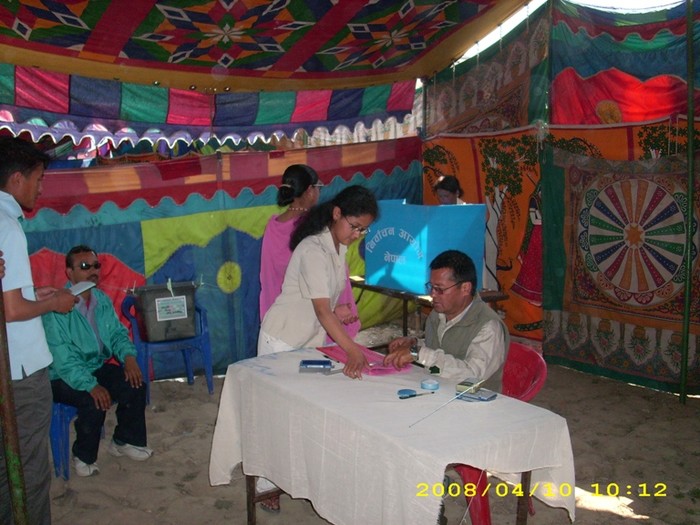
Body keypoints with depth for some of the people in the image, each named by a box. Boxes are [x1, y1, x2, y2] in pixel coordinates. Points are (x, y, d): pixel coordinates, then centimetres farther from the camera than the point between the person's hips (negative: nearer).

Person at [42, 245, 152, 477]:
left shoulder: (102, 300, 2)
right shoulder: (57, 308, -21)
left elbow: (118, 333, 8)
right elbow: (62, 359, -26)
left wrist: (128, 356, -14)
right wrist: (91, 386, -34)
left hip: (98, 368, 7)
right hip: (63, 377, -7)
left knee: (135, 385, -13)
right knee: (95, 400, -30)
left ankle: (124, 440, 11)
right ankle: (83, 457, -3)